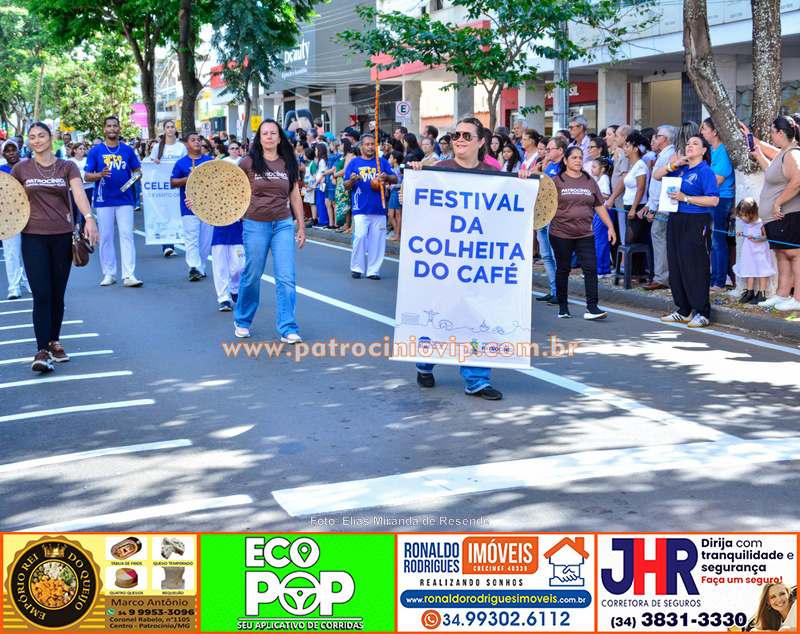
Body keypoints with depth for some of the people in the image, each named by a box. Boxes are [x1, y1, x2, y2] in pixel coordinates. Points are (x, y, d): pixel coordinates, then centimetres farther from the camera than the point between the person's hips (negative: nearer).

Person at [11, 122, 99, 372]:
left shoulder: (67, 167, 3)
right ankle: (41, 352, -11)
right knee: (41, 294, -10)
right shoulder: (21, 169, 5)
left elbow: (79, 194, -13)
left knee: (57, 294, 7)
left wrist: (89, 218, -31)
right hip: (34, 237, -1)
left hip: (63, 236, 1)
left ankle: (54, 342, 24)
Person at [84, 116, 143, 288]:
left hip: (125, 198, 0)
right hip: (104, 200, 0)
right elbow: (87, 176, 3)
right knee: (105, 237, 3)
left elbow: (137, 170, 14)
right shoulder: (95, 151, 5)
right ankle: (109, 274, 12)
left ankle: (129, 275, -9)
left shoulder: (128, 150, 9)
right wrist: (100, 175, -17)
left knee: (127, 235, -7)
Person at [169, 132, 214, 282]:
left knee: (206, 239, 6)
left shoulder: (210, 161, 12)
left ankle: (201, 267, 16)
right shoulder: (181, 163, 5)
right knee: (191, 239, -11)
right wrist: (187, 179, -12)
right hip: (189, 206, -3)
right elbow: (172, 183, 2)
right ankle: (194, 268, -16)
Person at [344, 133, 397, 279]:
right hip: (361, 208, -2)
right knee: (360, 236, -13)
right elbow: (346, 185, 6)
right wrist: (352, 180, -16)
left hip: (379, 208, 2)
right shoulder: (354, 163, 9)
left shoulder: (382, 162, 13)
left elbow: (395, 179, 8)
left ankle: (373, 270, 8)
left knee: (377, 240, 1)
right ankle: (356, 268, 0)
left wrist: (386, 177, -13)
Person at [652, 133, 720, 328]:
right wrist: (674, 165, 4)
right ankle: (683, 311, 20)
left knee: (696, 268, -6)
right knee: (676, 266, 10)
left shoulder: (705, 171, -9)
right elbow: (656, 175, 20)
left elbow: (713, 200, -17)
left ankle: (702, 313, 2)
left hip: (696, 224, -8)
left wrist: (685, 198, -18)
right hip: (677, 222, 8)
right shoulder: (681, 169, 13)